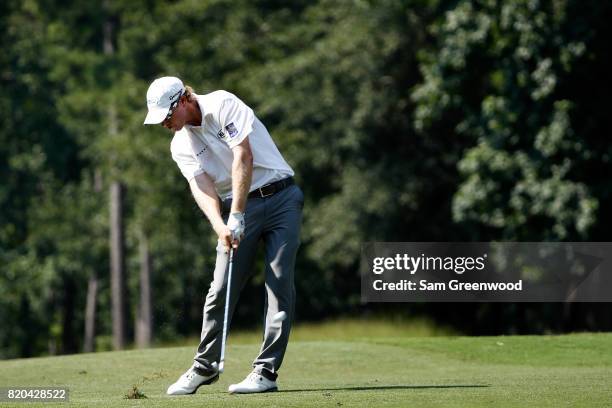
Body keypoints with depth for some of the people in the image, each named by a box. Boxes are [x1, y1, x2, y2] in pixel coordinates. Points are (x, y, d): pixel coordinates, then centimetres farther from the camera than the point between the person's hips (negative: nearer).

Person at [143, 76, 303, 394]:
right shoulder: (180, 145, 5)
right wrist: (220, 227, -26)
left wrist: (237, 216, -23)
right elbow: (200, 186, -8)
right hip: (236, 209, 4)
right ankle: (204, 367, 14)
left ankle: (266, 371, -11)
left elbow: (243, 157, -20)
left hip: (279, 198, -4)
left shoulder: (223, 105, -11)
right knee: (221, 289, 0)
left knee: (280, 281, -10)